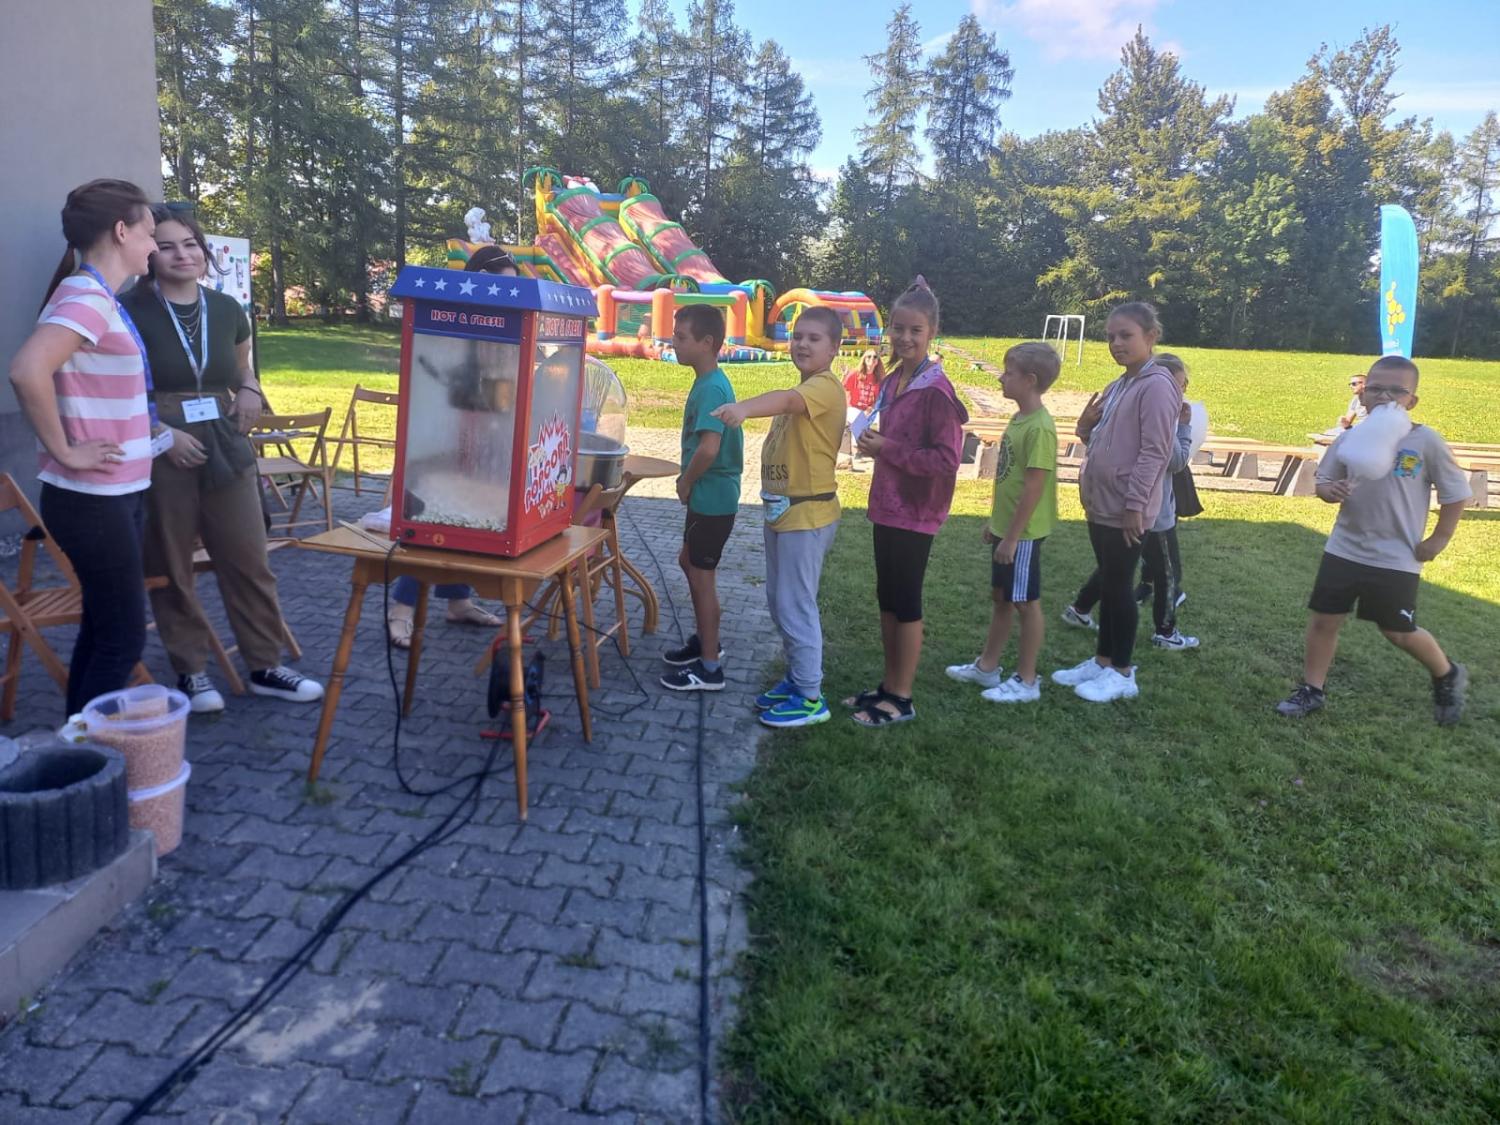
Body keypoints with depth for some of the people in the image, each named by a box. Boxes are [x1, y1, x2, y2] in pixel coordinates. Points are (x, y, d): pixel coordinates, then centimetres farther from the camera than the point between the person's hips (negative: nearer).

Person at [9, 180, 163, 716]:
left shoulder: (100, 299, 13)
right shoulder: (87, 298, -17)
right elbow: (27, 371, -33)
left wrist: (145, 427, 12)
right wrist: (64, 451, -22)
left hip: (115, 494, 9)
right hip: (92, 499, -9)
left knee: (102, 630, 16)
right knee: (123, 638, -2)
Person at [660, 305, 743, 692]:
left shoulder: (711, 388, -22)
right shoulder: (708, 383, 9)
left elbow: (708, 448, -32)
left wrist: (685, 483, -17)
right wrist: (689, 480, 10)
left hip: (712, 499, -10)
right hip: (707, 496, 10)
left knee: (701, 576, 0)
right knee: (689, 563, 22)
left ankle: (709, 669, 12)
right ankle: (706, 640, 38)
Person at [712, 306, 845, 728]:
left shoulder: (825, 387, -18)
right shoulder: (805, 390, 16)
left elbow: (787, 399, -39)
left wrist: (743, 407, -57)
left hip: (807, 514, -10)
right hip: (781, 509, 10)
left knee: (796, 605, -3)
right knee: (779, 602, 17)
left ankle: (811, 697, 9)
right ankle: (796, 678, 32)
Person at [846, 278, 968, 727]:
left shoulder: (935, 390, -17)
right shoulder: (893, 381, 9)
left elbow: (946, 460, -21)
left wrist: (887, 449, -20)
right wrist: (876, 444, 0)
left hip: (914, 513, -8)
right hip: (887, 507, 9)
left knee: (905, 603, 1)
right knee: (887, 598, 15)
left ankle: (901, 699, 14)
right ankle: (888, 685, 28)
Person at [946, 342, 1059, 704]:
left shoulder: (1040, 427, -21)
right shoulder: (1018, 418, 7)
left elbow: (1033, 488, -22)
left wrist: (1012, 536, -20)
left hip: (1022, 533, -9)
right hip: (1006, 527, 9)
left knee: (1026, 603, 3)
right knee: (1001, 596, 18)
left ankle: (1026, 681, 15)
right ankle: (986, 666, 31)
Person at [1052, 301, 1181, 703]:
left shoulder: (1156, 386, -14)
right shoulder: (1116, 387, 15)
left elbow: (1154, 451, -19)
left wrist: (1135, 504, -21)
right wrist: (1086, 426, 1)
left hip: (1126, 510, -9)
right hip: (1100, 505, 9)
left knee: (1119, 586, -1)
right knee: (1107, 584, 15)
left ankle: (1122, 673, 12)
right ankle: (1102, 661, 26)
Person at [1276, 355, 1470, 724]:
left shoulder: (1426, 441, -11)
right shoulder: (1349, 438, -2)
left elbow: (1456, 493, -3)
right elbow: (1323, 482, 6)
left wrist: (1438, 540, -4)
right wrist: (1330, 491, -18)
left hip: (1396, 558, -3)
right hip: (1343, 551, 3)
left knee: (1399, 632, 8)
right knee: (1323, 619, 6)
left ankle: (1448, 677, 37)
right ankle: (1312, 691, 21)